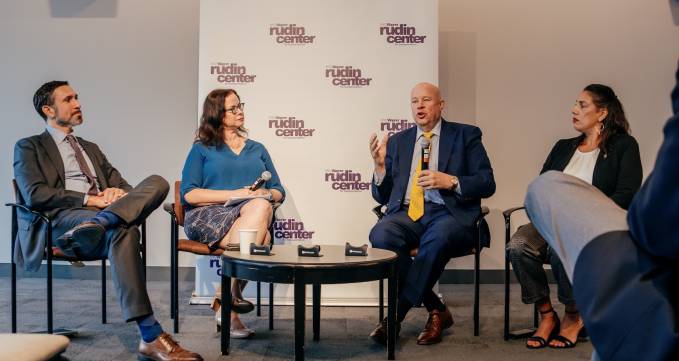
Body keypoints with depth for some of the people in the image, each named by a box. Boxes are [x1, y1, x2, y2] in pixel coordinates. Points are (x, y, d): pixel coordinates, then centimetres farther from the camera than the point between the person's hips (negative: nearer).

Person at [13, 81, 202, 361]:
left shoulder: (91, 148, 33)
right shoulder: (29, 147, 14)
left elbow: (122, 185, 25)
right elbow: (34, 195, -5)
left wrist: (118, 192, -2)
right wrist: (90, 200, -13)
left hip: (106, 210, 6)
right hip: (62, 219, -5)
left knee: (157, 182, -20)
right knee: (123, 230, -39)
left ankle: (100, 222, -47)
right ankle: (151, 337, -44)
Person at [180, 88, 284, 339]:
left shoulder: (257, 150, 27)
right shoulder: (202, 149, 15)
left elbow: (278, 192, 21)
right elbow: (189, 194, 1)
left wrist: (266, 193, -4)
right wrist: (234, 194, -9)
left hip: (255, 211, 3)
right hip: (209, 215, -3)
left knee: (261, 205, -37)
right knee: (260, 221, -37)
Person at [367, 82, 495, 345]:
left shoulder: (466, 135, 13)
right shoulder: (397, 141, 20)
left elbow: (487, 184, 4)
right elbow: (382, 196, 17)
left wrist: (450, 181, -12)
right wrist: (380, 165, -2)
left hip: (449, 214, -3)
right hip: (406, 213, 3)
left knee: (438, 237, -38)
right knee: (380, 235, -31)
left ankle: (395, 316, -24)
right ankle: (436, 309, -16)